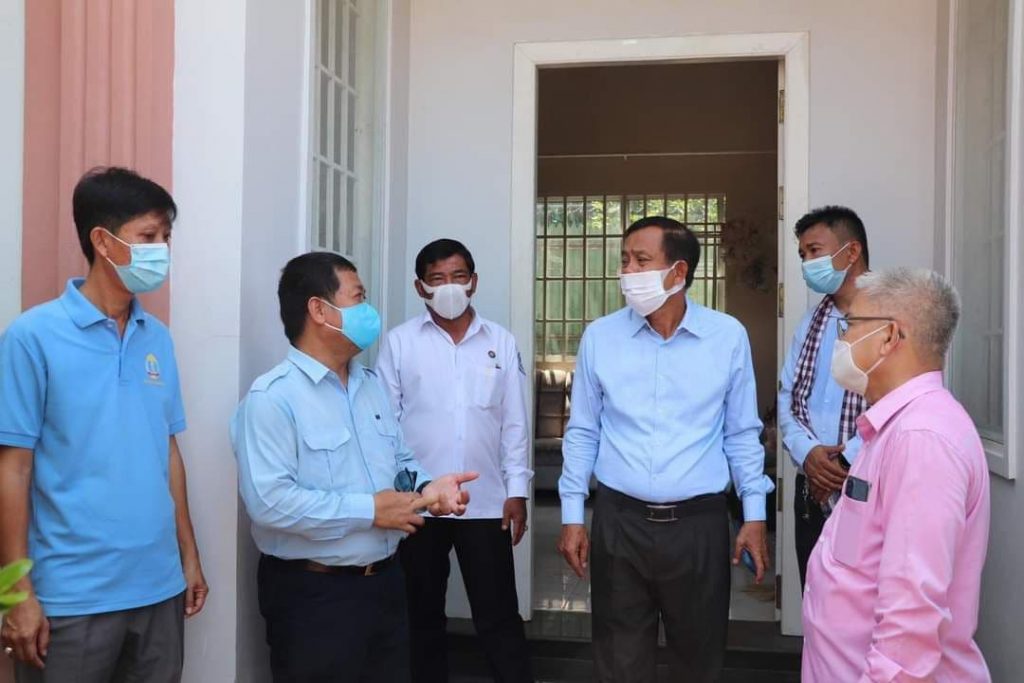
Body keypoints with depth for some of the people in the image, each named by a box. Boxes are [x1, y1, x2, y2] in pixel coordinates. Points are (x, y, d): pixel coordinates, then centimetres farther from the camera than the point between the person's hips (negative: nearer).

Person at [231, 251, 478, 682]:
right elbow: (269, 501, -26)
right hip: (313, 594, -7)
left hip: (385, 581, 8)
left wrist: (425, 488, -6)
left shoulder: (371, 385, 11)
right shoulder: (273, 397, -16)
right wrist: (369, 510, -21)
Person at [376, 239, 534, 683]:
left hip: (486, 502, 0)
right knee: (422, 616, 14)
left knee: (498, 617, 6)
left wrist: (517, 492, 1)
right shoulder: (399, 342, -1)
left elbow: (514, 425, 5)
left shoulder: (501, 342, 4)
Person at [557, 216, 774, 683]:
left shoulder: (728, 336, -3)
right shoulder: (599, 337, -1)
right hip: (619, 521, 1)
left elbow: (742, 434, 4)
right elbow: (582, 433, 5)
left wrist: (755, 516, 2)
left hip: (699, 523, 0)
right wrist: (572, 515, 3)